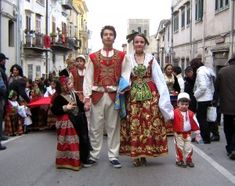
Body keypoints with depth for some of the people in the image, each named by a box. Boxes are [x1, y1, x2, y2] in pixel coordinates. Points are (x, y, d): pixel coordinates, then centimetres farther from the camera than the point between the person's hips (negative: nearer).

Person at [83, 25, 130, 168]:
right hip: (97, 95, 0)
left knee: (113, 126, 6)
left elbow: (125, 76, 4)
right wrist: (87, 97, -3)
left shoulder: (121, 56, 7)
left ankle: (113, 155, 15)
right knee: (96, 127, 5)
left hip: (114, 95, 0)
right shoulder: (93, 57, 8)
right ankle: (94, 155, 16)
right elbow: (88, 78, 4)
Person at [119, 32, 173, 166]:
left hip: (150, 94, 0)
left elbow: (159, 79, 3)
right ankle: (135, 155, 8)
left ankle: (145, 153, 9)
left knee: (149, 123, -2)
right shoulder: (128, 59, 7)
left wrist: (163, 97, -3)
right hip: (133, 95, 0)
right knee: (134, 125, -2)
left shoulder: (151, 59, 7)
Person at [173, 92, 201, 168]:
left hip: (188, 134, 4)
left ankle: (188, 160, 25)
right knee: (179, 147, 4)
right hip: (178, 134, -4)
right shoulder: (175, 113, -15)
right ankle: (179, 160, 17)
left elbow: (195, 124, 5)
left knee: (188, 148, 10)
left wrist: (197, 133, 7)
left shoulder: (190, 113, -1)